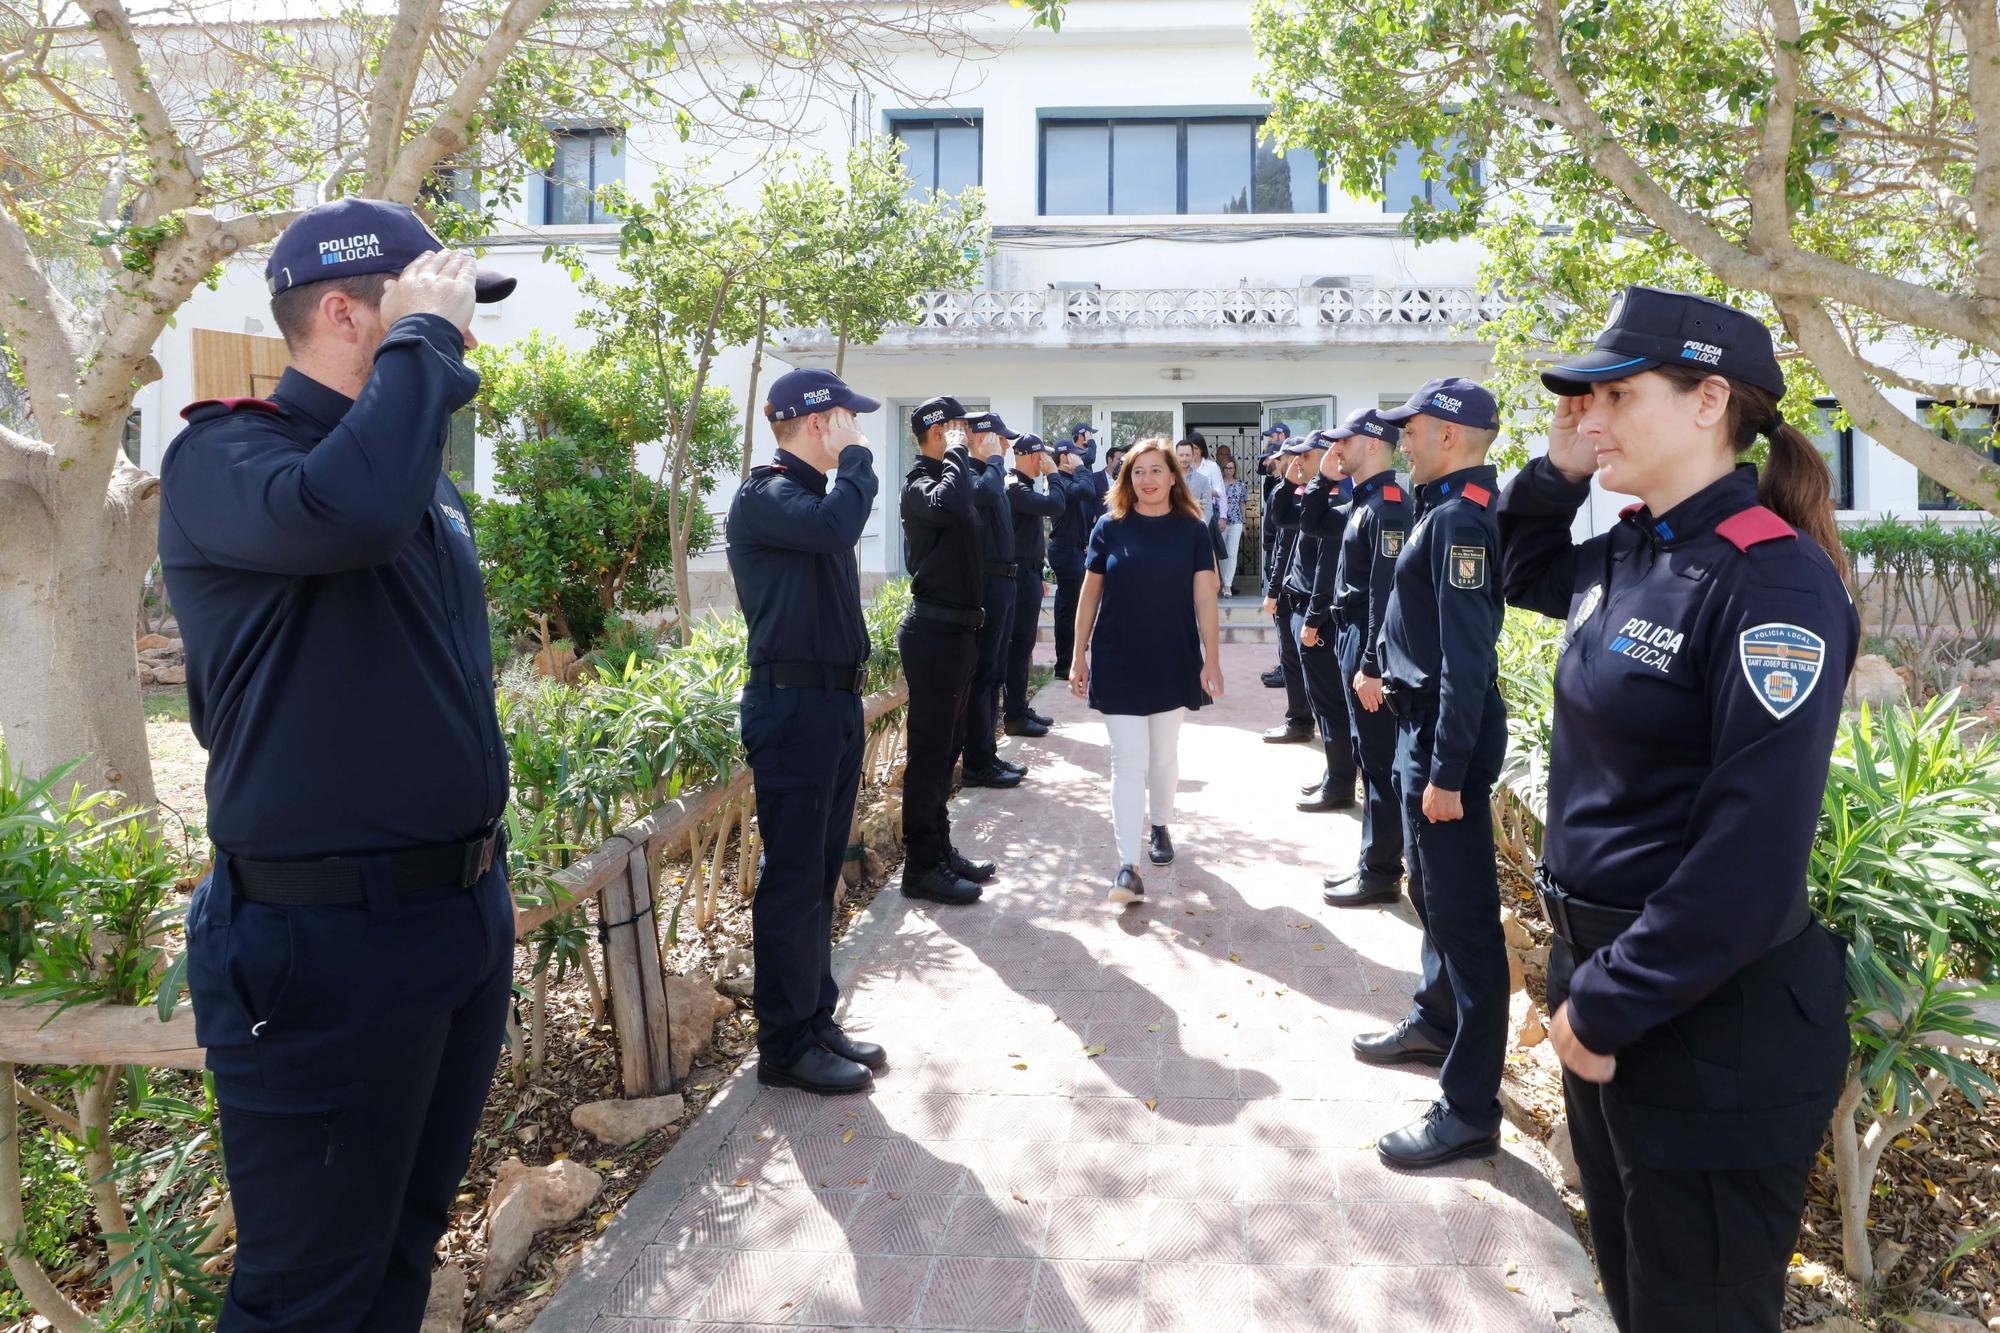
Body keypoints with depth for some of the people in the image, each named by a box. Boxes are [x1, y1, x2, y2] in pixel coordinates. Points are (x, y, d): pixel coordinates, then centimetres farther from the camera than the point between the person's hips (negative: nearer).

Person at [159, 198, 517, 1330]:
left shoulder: (426, 476, 12)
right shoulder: (223, 458, -13)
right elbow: (350, 506, -38)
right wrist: (428, 336, -22)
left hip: (468, 914, 8)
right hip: (330, 939, -8)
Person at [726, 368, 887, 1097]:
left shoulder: (814, 492, 18)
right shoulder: (764, 497, -12)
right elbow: (837, 526, -32)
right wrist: (856, 456, -14)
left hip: (835, 702, 9)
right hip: (792, 705, -9)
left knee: (820, 875, 14)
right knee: (793, 880, -2)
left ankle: (816, 1021, 25)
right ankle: (784, 1045, 9)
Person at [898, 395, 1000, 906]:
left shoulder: (949, 476, 16)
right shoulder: (920, 482, -13)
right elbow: (950, 506, -35)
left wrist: (981, 458, 19)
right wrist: (958, 452, -20)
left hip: (959, 629, 10)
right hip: (935, 631, -10)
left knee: (945, 748, 16)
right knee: (929, 751, -4)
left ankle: (940, 850, 26)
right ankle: (921, 867, 3)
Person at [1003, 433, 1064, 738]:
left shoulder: (1023, 486, 17)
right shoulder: (1015, 487, -15)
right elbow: (1055, 505, -28)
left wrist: (1038, 577, 22)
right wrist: (1053, 473, -14)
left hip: (1028, 574, 10)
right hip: (1022, 575, -10)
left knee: (1023, 644, 14)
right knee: (1019, 645, -6)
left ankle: (1020, 709, 22)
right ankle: (1014, 716, 0)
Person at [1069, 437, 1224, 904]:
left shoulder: (1192, 530, -1)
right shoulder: (1110, 527, -1)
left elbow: (1205, 598, -3)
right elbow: (1090, 594, 3)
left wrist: (1212, 659, -10)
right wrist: (1079, 656, 2)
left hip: (1173, 662, 1)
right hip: (1118, 662, -1)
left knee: (1163, 753, 15)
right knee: (1128, 760, -4)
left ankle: (1159, 825, 39)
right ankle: (1128, 866, -6)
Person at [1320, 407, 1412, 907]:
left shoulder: (1388, 505, -18)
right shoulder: (1363, 500, 12)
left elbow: (1385, 591, -24)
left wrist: (1372, 667, -25)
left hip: (1371, 644, -11)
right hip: (1352, 637, 11)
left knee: (1380, 761, -1)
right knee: (1370, 757, 17)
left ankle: (1381, 875, 8)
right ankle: (1374, 861, 28)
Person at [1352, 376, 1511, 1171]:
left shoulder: (1459, 520, -20)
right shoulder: (1447, 509, 12)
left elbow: (1467, 657, -24)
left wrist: (1447, 772, -24)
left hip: (1449, 734, -11)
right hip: (1424, 723, 11)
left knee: (1462, 913, -4)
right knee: (1431, 890, 24)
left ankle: (1470, 1110, 6)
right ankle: (1436, 1023, 44)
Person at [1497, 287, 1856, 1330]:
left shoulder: (1774, 580, -21)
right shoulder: (1625, 554, 3)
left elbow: (1753, 853, -25)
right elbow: (1520, 572, 26)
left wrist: (1607, 1008, -18)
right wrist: (1557, 468, 7)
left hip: (1712, 1021, -8)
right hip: (1603, 976, 8)